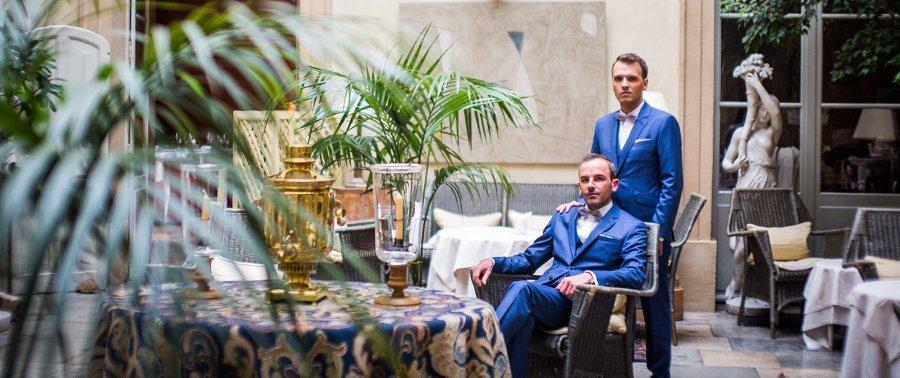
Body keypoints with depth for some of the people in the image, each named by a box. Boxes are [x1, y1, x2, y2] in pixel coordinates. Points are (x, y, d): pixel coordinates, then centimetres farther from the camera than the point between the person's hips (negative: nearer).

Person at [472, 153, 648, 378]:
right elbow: (528, 260, 27)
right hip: (544, 293, 4)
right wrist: (494, 262, 6)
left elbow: (636, 275, -5)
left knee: (522, 288, -33)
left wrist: (590, 276, -22)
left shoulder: (631, 227, 11)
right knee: (523, 318, -34)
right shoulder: (562, 218, 28)